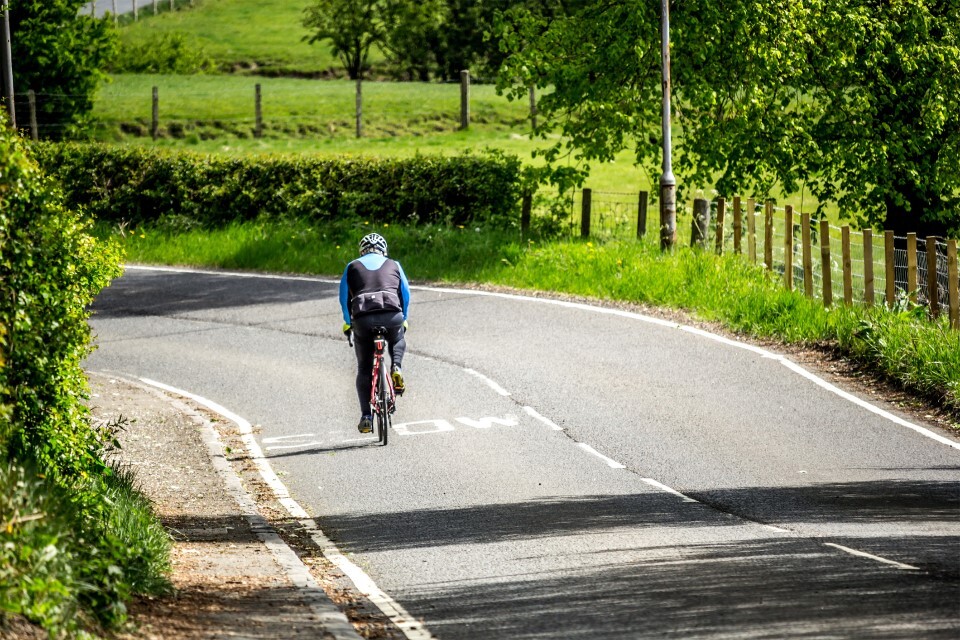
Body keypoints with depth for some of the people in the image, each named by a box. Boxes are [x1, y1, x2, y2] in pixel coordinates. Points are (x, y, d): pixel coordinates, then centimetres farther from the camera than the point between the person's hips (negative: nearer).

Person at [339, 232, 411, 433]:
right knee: (398, 341, 36)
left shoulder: (352, 267, 20)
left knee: (364, 369, 14)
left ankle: (366, 416, 9)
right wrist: (403, 319, 37)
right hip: (392, 315, 0)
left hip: (363, 318, 0)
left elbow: (344, 298, 21)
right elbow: (406, 294, 23)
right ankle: (396, 368, 6)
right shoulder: (394, 265, 20)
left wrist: (347, 322, 34)